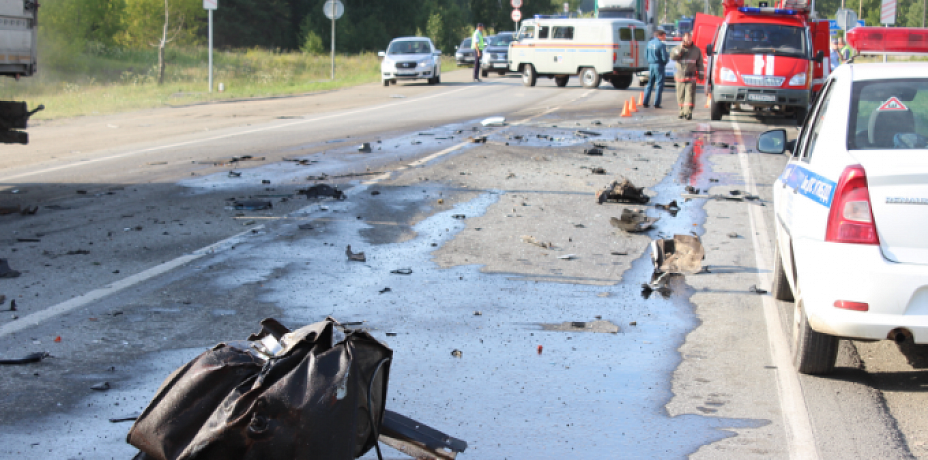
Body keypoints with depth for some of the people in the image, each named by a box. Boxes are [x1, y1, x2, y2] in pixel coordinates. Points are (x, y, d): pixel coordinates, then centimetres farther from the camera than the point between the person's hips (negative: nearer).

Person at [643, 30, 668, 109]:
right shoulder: (661, 45, -15)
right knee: (659, 85, 2)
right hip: (659, 66, -6)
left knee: (650, 84, 14)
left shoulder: (649, 43, 7)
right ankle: (656, 104, -1)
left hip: (651, 65, 6)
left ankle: (645, 102, 12)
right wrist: (668, 58, 5)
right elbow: (665, 58, -15)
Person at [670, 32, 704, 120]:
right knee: (680, 96, 7)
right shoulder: (678, 48, 9)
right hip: (680, 76, 2)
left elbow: (700, 63, 12)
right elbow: (672, 56, -9)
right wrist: (680, 49, -18)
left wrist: (700, 74, 6)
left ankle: (688, 112, -17)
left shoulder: (696, 50, 8)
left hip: (691, 77, -2)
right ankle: (682, 112, 20)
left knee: (690, 95, -12)